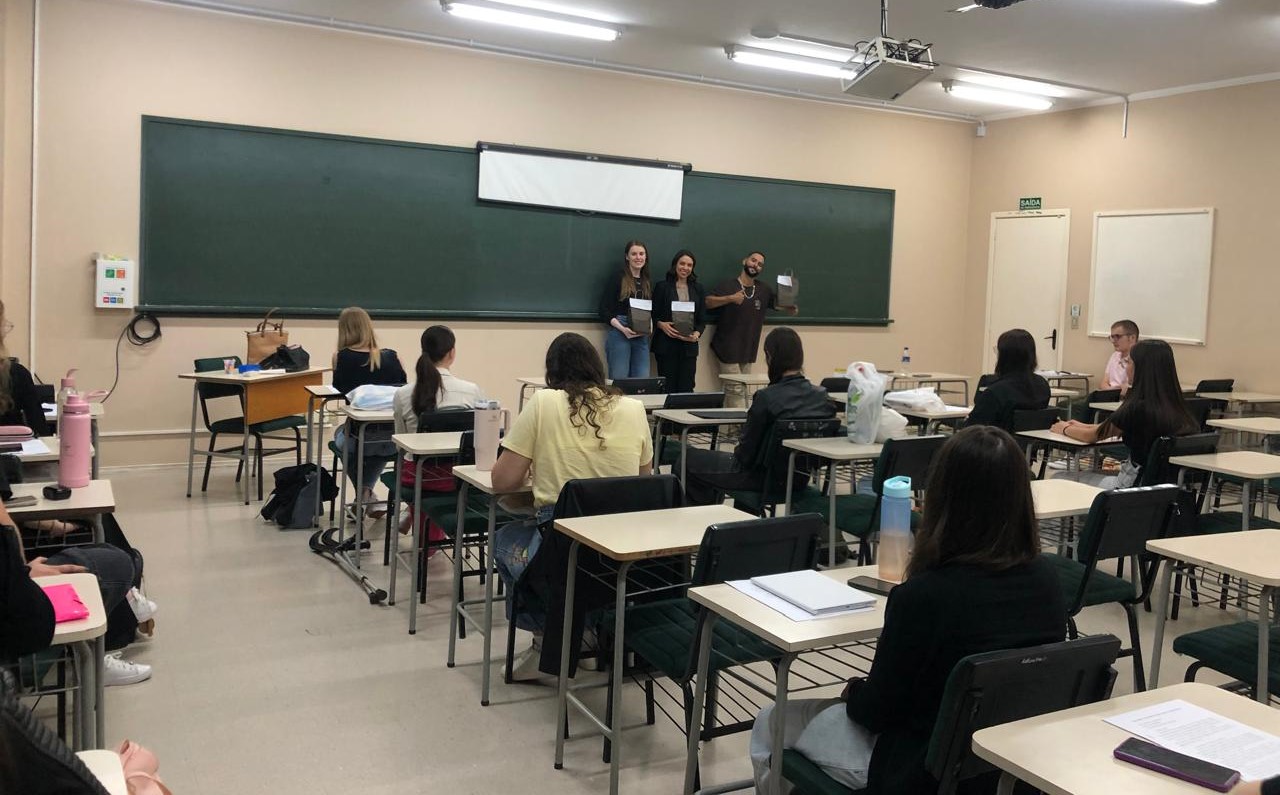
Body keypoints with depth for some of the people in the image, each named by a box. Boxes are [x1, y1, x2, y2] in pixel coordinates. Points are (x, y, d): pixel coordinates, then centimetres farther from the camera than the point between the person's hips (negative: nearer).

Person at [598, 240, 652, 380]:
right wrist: (622, 328, -17)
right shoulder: (617, 278, -2)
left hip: (642, 337, 5)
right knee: (619, 379, -4)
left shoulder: (648, 283, 16)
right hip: (619, 334, -5)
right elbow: (604, 310, -6)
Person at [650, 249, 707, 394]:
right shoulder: (662, 287, 4)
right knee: (667, 388, -3)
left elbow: (702, 319, 11)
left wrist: (697, 334, -7)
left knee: (686, 389, 0)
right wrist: (661, 324, -18)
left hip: (689, 346, 3)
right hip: (666, 346, -3)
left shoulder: (698, 289, 14)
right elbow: (653, 315, 3)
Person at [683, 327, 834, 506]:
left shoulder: (766, 397, -25)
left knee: (688, 458, 13)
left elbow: (746, 453, -17)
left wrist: (737, 453, 8)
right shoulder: (822, 396, -7)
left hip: (762, 478, -7)